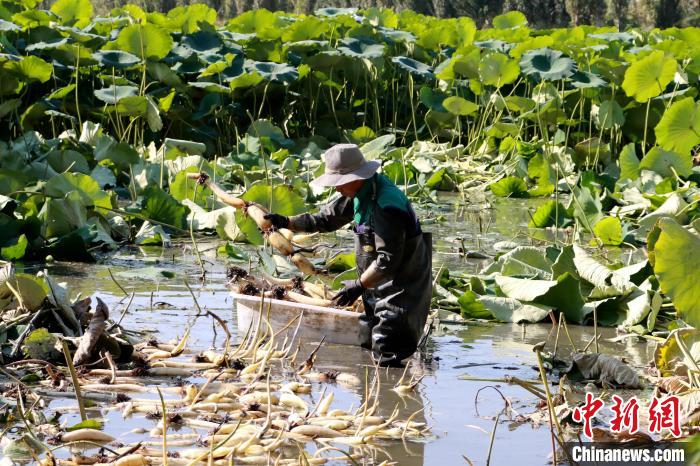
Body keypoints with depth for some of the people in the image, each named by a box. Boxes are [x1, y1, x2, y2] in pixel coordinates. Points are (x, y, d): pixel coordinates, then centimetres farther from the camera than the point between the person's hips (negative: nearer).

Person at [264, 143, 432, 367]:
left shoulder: (386, 207, -27)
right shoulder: (361, 193, 4)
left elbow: (388, 260, -27)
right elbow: (326, 219, 17)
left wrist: (359, 286, -19)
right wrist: (286, 222, 10)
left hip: (402, 288, -10)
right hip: (379, 286, 10)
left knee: (386, 357, -13)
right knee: (367, 346, 17)